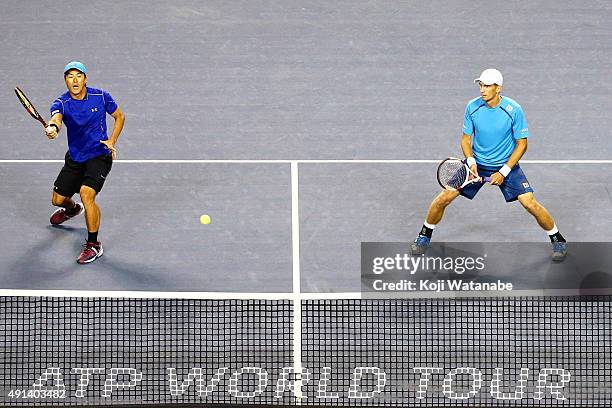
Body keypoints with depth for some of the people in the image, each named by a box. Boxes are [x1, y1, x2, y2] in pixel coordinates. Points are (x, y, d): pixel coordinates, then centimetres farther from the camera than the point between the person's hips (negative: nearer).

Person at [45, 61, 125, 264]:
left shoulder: (101, 97, -11)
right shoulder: (61, 103, -12)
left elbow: (119, 116, 6)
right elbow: (56, 117, -36)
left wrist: (111, 141, -8)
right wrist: (53, 127, -61)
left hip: (99, 156, -4)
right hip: (74, 158, 4)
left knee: (86, 193, -26)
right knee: (58, 200, 14)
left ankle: (94, 245, -14)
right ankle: (72, 209, 55)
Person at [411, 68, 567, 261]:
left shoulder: (514, 110, -19)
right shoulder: (472, 107, -11)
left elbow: (521, 144, -11)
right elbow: (466, 138, 0)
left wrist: (504, 172, -17)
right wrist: (471, 161, -18)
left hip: (506, 165, -2)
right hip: (476, 163, 2)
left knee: (530, 203, -16)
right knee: (444, 197, -7)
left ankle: (557, 239, 7)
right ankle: (425, 235, 17)